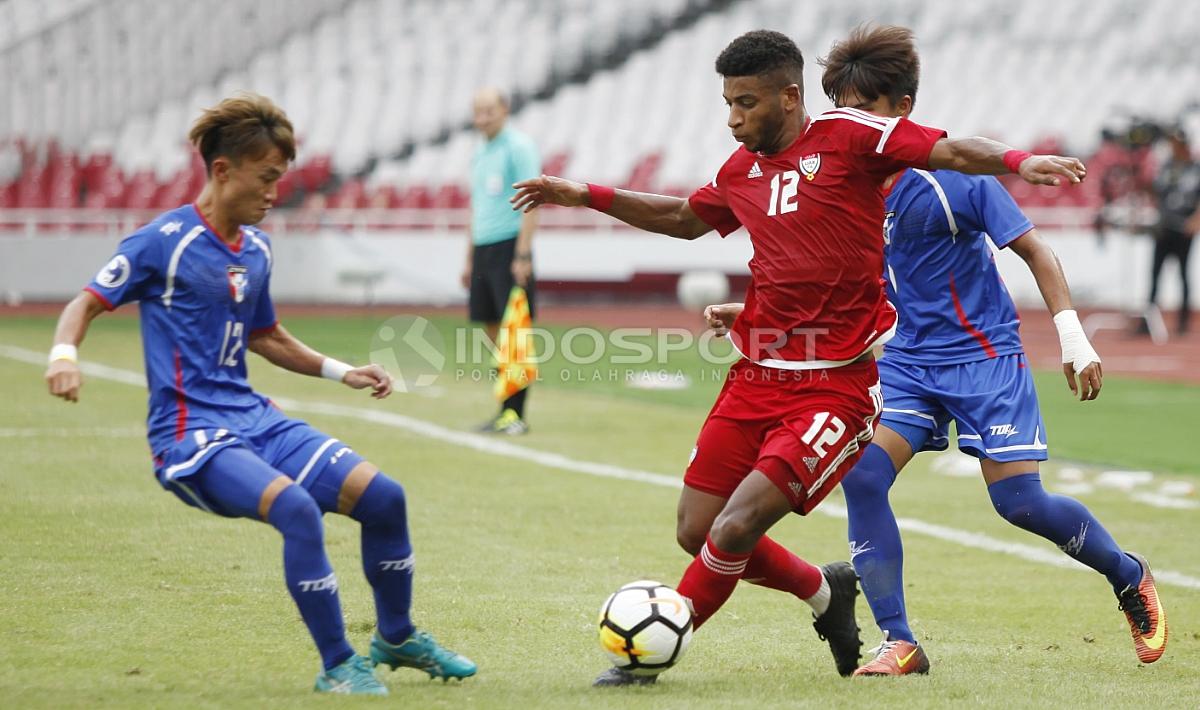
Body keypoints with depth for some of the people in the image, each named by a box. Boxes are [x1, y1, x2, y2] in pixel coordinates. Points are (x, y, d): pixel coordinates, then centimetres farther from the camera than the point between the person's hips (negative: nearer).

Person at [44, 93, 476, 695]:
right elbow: (87, 304, -6)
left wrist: (342, 373, 21)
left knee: (382, 496, -3)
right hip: (189, 433, -7)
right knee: (296, 506, -31)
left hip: (253, 419, 7)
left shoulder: (257, 250, 12)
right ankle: (337, 667, -18)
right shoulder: (164, 241, -8)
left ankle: (396, 637, 20)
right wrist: (64, 354, -26)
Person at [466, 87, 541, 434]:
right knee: (492, 327, 7)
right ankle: (506, 411, 11)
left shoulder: (518, 147, -7)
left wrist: (522, 256, -19)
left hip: (509, 246, -8)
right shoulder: (480, 151, 18)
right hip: (483, 249, 8)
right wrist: (469, 259, 21)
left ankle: (515, 413, -8)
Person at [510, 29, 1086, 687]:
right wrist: (585, 196, 30)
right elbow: (685, 219, 32)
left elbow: (953, 152, -14)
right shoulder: (742, 168, 13)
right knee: (696, 532, 5)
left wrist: (1018, 161, -33)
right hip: (757, 377, 7)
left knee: (734, 531, -15)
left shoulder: (848, 135, -7)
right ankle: (823, 592, 30)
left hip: (838, 384, -7)